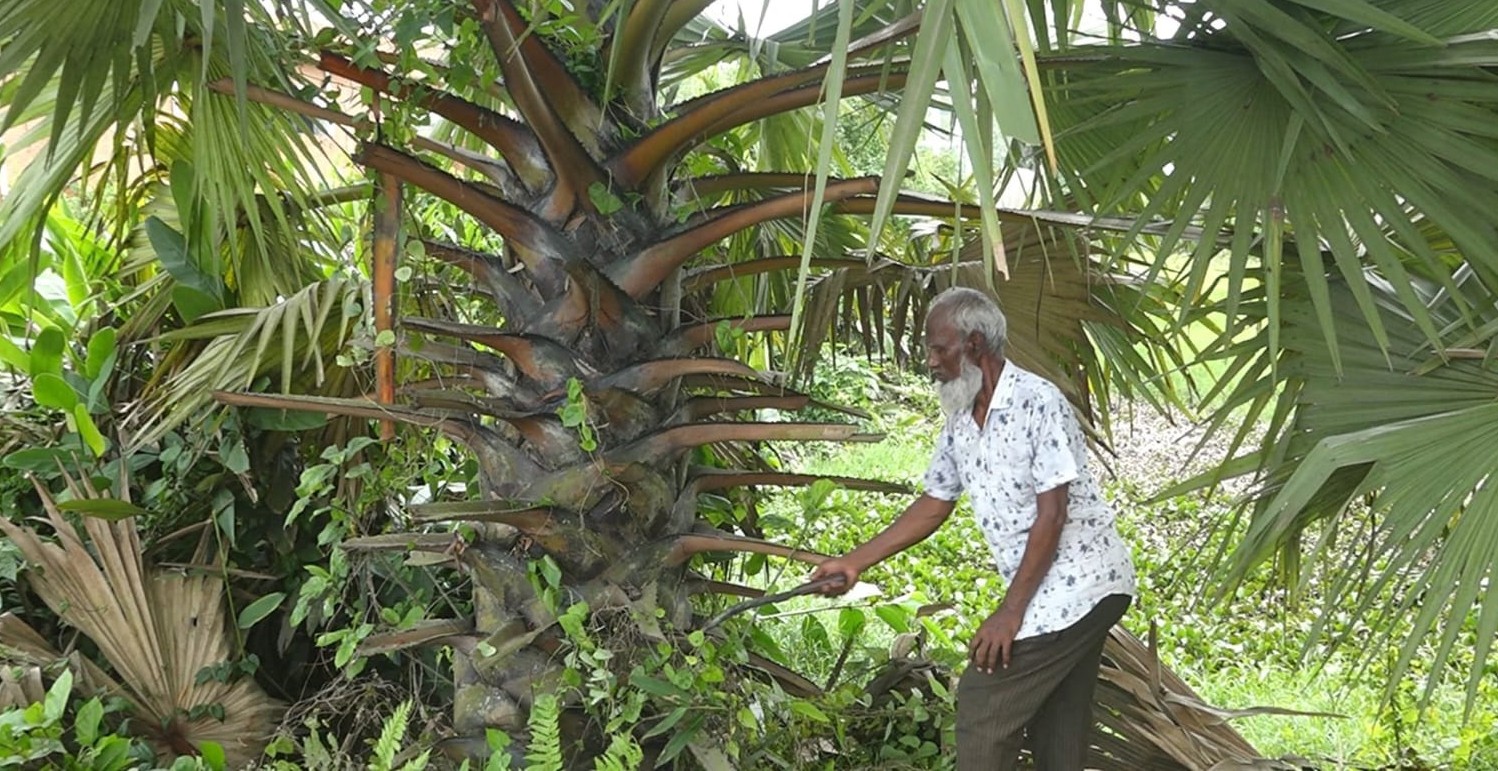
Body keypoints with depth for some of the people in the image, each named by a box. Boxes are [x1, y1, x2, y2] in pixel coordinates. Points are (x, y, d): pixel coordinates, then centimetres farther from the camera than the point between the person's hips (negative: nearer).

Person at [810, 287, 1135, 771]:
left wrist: (1010, 611, -19)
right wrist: (855, 562, 12)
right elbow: (934, 506, 17)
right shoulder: (960, 422, 9)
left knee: (984, 703, -9)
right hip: (1048, 591, 8)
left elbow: (1051, 515, -19)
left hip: (1081, 582, -8)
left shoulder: (1037, 402, -17)